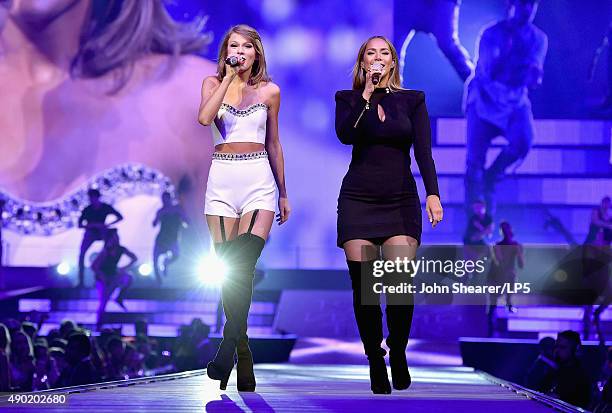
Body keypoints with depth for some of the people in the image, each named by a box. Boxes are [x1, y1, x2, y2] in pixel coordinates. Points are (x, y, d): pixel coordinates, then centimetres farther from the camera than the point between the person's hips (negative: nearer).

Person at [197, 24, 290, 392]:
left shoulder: (269, 91, 9)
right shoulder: (213, 83, 9)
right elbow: (204, 118, -13)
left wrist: (284, 194, 18)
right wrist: (229, 77, -9)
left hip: (259, 178, -1)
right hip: (222, 179, 1)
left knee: (242, 268, -18)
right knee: (228, 269, 0)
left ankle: (227, 351, -18)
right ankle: (243, 357, 8)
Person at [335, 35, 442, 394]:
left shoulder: (412, 100, 8)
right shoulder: (349, 99, 7)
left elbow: (424, 152, -1)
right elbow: (345, 135, -13)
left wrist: (433, 193, -14)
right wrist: (367, 93, -14)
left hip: (401, 201, 0)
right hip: (358, 200, 0)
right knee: (363, 286, -4)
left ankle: (398, 354, 8)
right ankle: (375, 362, 9)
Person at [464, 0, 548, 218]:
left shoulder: (538, 38, -2)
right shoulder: (492, 34, -10)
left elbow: (533, 80, -9)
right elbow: (488, 72, -21)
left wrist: (534, 75, -32)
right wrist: (507, 47, -31)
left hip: (515, 102, 2)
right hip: (484, 100, -2)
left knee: (523, 141, -28)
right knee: (475, 161, -10)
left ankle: (491, 176, 1)